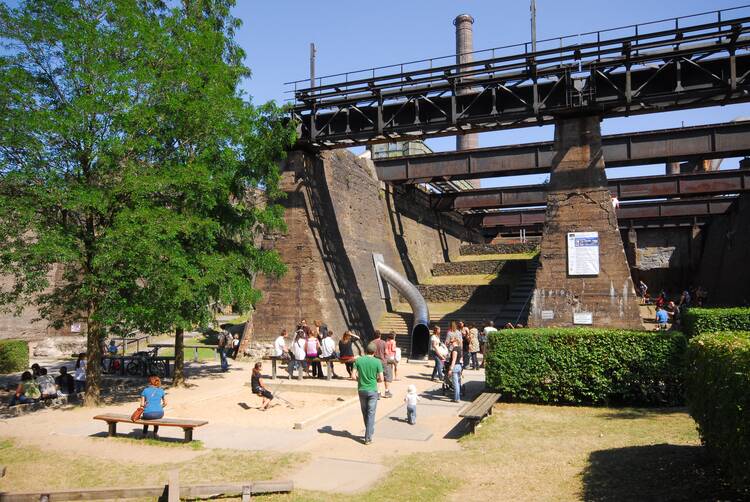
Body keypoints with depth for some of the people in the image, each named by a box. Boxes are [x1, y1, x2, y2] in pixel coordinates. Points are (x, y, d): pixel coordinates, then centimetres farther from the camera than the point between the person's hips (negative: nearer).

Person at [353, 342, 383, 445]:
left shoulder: (358, 360, -4)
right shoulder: (377, 361, -10)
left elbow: (354, 375, -6)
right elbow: (381, 379, -10)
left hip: (361, 390, 3)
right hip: (372, 390, -2)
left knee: (364, 412, 18)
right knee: (371, 414, 5)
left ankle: (369, 431, 33)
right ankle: (368, 438, 4)